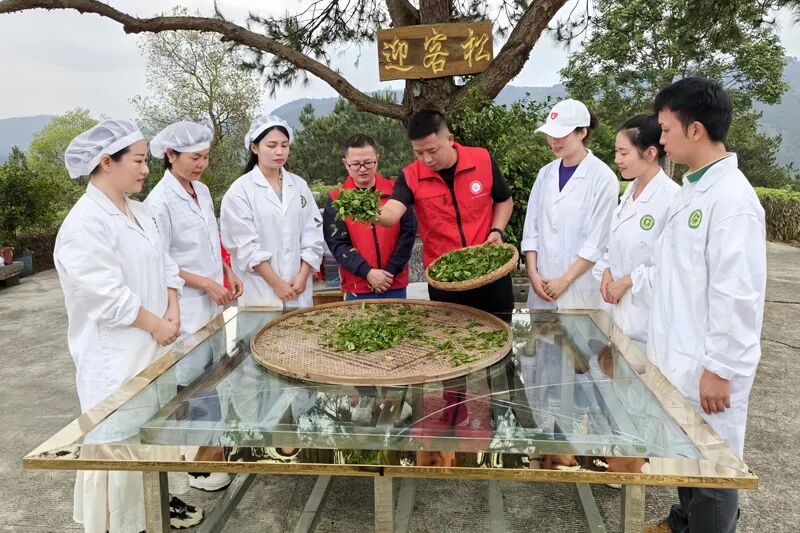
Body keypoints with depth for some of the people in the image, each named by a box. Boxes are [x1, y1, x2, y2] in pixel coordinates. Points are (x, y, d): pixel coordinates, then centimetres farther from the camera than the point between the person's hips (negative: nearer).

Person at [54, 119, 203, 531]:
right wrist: (156, 325, -14)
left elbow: (164, 265, 11)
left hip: (150, 346, 9)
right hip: (114, 354, -8)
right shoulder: (86, 223, -20)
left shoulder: (139, 212, 8)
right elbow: (106, 295, -23)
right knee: (119, 440, 5)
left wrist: (172, 312, -3)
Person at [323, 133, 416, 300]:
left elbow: (408, 232, -2)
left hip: (395, 285, 1)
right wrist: (367, 273, -16)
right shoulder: (336, 199, -1)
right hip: (357, 288, -1)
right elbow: (337, 243, -6)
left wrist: (390, 271, -10)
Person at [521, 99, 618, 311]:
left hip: (582, 291, -4)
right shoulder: (545, 174, 7)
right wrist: (533, 273, -3)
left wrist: (565, 281, -11)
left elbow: (597, 241, -10)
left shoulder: (603, 178, -8)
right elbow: (531, 228, 7)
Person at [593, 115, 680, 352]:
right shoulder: (630, 190, 8)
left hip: (647, 312, -7)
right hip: (620, 306, 7)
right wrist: (607, 272, -1)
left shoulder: (671, 197, -17)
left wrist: (625, 282, -14)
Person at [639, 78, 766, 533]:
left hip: (708, 366, -9)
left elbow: (737, 296, -22)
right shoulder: (694, 188, 8)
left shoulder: (732, 197, -21)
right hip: (679, 355, 9)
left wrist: (719, 369, -19)